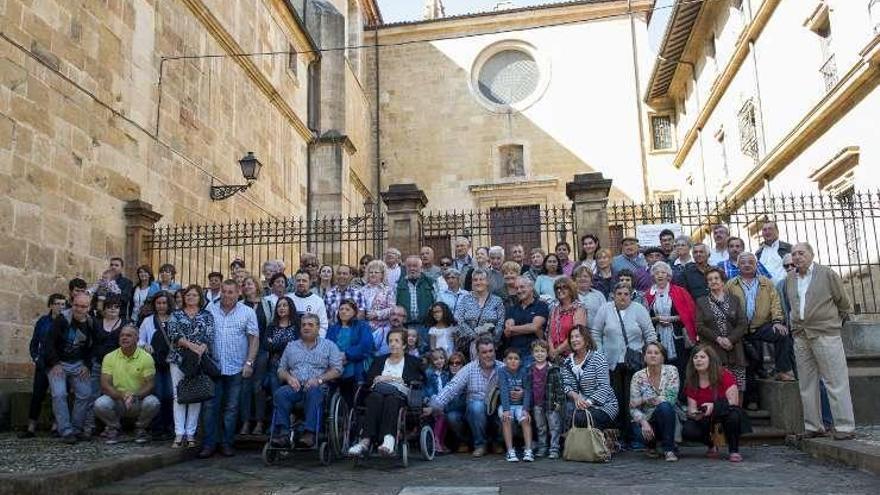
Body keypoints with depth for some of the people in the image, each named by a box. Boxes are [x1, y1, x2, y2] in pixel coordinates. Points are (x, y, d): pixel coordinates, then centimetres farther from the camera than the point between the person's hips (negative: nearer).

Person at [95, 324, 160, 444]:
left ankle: (140, 428, 2)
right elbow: (105, 385, -8)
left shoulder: (146, 357, -5)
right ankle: (114, 428, 4)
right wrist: (122, 396, -25)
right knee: (100, 404, -28)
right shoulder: (109, 357, -1)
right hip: (116, 400, 1)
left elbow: (149, 385, -8)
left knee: (153, 403, -31)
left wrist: (135, 396, -27)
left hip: (139, 400, -1)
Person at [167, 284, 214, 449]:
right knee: (178, 395, -1)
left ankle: (191, 433, 7)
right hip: (179, 359, 0)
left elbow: (209, 336, -3)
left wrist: (201, 349, -22)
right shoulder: (176, 314, 9)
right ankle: (179, 434, 2)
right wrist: (191, 345, -19)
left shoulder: (207, 315, 8)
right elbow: (173, 334, -6)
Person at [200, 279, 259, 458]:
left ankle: (227, 443, 16)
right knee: (211, 406, 2)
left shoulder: (247, 312, 2)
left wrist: (249, 362, -8)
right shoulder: (210, 310, 5)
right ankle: (209, 444, 10)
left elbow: (254, 338, 0)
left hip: (236, 368, -1)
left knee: (231, 408, 7)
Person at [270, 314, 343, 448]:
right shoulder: (291, 346, 24)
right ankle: (283, 433, -34)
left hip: (317, 386, -3)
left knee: (313, 392, -37)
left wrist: (319, 379, -11)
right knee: (280, 394, -29)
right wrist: (289, 377, -3)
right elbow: (281, 369, 20)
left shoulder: (329, 345, 14)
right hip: (295, 386, 3)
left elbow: (337, 369, 4)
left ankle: (310, 433, -43)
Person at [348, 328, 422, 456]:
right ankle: (366, 440, -51)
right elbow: (368, 377, 19)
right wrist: (378, 379, -2)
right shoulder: (379, 360, 32)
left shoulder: (412, 361, 23)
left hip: (400, 394, -2)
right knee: (376, 398, -36)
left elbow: (420, 378, 4)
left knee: (391, 399, -39)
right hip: (378, 392, 2)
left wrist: (398, 379, -1)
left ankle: (388, 439, -59)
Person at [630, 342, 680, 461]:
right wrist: (643, 422, -26)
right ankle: (651, 445, 7)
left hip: (668, 417, -2)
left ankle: (669, 450, -19)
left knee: (664, 406, -33)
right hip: (648, 419, 2)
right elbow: (633, 407, -7)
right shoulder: (638, 376, -6)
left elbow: (671, 399, -17)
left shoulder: (671, 370, -7)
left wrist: (644, 399, -14)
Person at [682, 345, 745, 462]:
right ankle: (711, 445, 9)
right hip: (704, 418, 3)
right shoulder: (691, 381, -3)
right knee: (687, 431, -26)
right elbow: (691, 408, -5)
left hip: (725, 413, -3)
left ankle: (733, 451, -15)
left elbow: (733, 401, -23)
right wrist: (694, 414, -29)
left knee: (734, 413, -38)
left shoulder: (725, 376, -15)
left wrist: (713, 406, -38)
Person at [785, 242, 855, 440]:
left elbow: (843, 301, 5)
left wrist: (838, 321, 12)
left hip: (825, 334, -5)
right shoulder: (789, 279, 12)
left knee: (836, 382, -4)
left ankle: (845, 427, 1)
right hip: (800, 337, 5)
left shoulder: (827, 274, -1)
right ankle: (813, 427, 15)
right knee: (807, 385, 8)